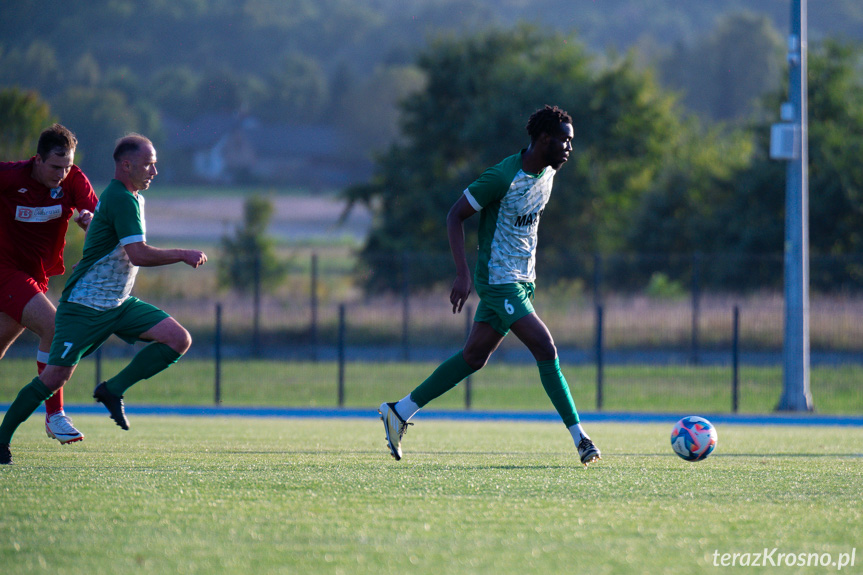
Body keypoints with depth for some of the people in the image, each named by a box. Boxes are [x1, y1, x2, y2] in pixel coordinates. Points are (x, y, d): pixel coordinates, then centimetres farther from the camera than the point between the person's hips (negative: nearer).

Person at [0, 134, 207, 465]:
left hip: (119, 303, 9)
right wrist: (183, 256, -19)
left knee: (179, 339, -7)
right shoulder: (121, 200, -19)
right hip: (84, 306, -9)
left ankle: (113, 390, -2)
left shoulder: (133, 198, 13)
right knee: (55, 377, -11)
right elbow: (138, 255, -27)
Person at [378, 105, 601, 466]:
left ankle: (400, 411, 20)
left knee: (473, 358, 11)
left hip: (522, 281, 9)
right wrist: (463, 273, -21)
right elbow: (455, 216, -14)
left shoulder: (547, 173, 6)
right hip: (498, 280, -9)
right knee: (546, 350, -15)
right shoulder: (502, 177, -19)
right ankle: (579, 437, -13)